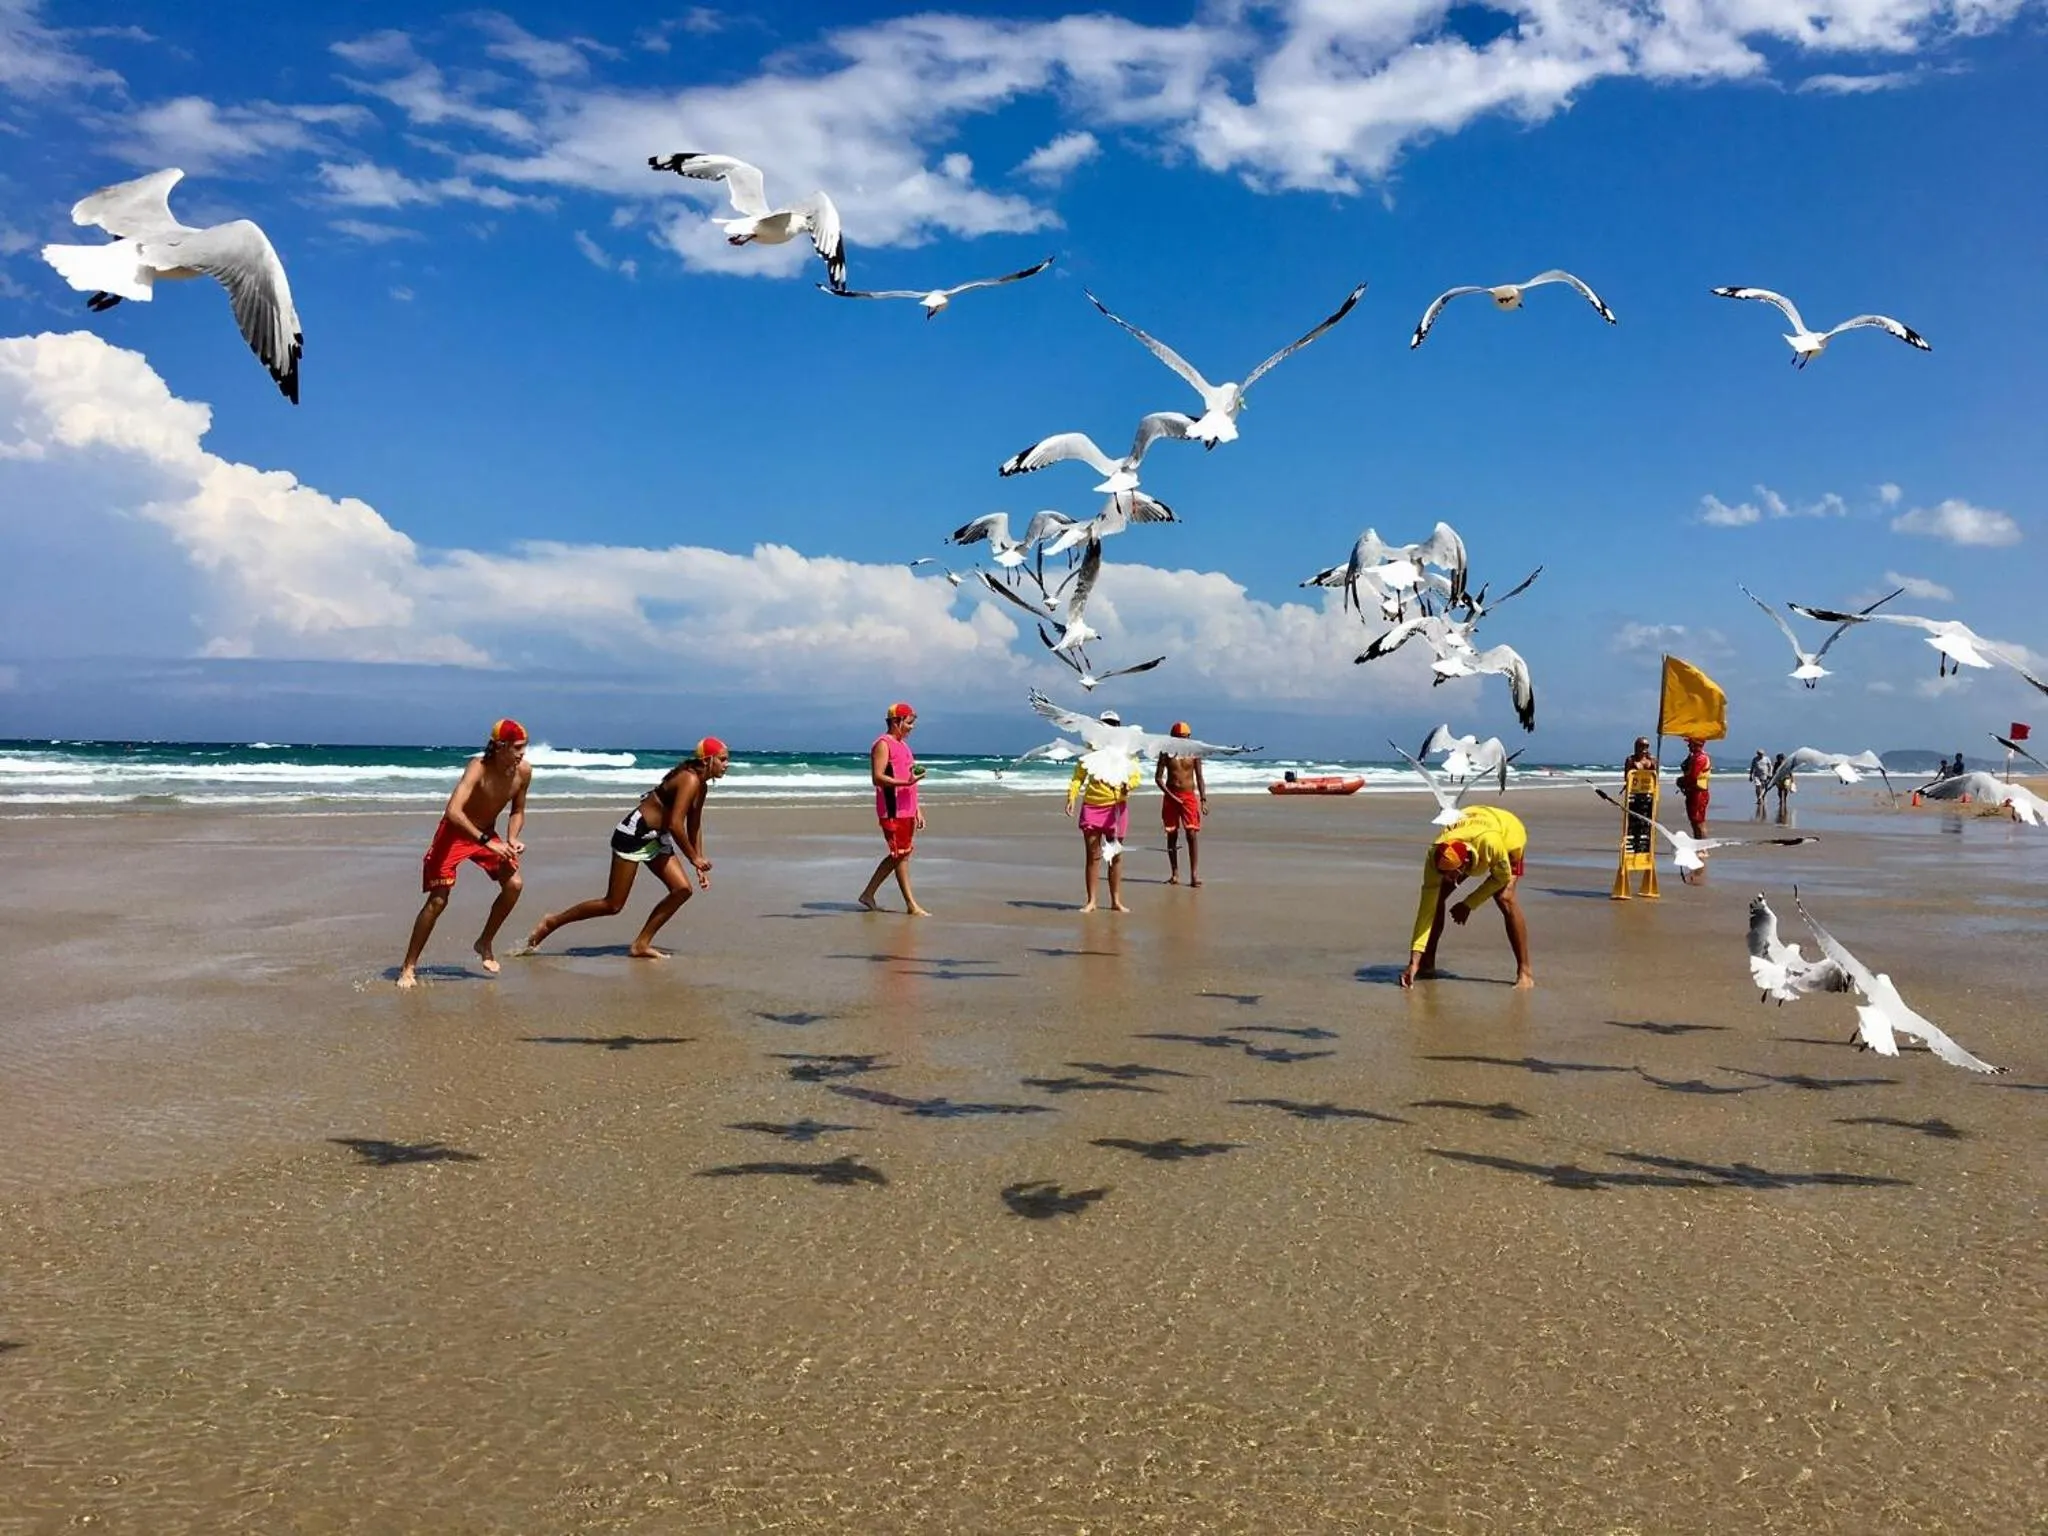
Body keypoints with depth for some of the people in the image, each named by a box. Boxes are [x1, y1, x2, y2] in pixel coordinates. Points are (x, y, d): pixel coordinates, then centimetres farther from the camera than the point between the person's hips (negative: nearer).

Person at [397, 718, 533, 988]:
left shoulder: (524, 771, -14)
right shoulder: (479, 768, -32)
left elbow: (518, 811, 3)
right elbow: (453, 811, -43)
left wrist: (512, 839, -16)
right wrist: (488, 843, -47)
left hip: (486, 832, 5)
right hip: (455, 833, -5)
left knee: (513, 884, -11)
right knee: (438, 899, -10)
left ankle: (485, 943, 11)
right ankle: (409, 967, 1)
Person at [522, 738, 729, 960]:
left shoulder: (700, 785, 8)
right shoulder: (689, 780, -21)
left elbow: (694, 826, 17)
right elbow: (675, 824, -27)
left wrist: (700, 864, 13)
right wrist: (694, 858, -18)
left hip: (656, 838, 10)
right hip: (633, 833, -9)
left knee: (682, 889, -2)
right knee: (613, 905, -6)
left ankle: (641, 944, 4)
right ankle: (551, 922, 11)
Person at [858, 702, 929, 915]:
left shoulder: (903, 745, 20)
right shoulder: (883, 745, -9)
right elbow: (878, 777, -18)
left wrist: (917, 810, 21)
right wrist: (906, 781, -27)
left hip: (906, 810, 9)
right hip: (892, 810, -9)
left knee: (897, 856, 13)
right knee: (902, 856, -4)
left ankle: (868, 894, 22)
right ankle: (911, 905, 1)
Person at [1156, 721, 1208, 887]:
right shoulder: (1166, 753, 2)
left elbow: (1199, 778, 6)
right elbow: (1158, 777, 0)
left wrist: (1204, 800, -3)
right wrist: (1170, 795, -10)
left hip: (1189, 797, -1)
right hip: (1171, 797, 1)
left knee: (1192, 835, -10)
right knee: (1172, 836, 5)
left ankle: (1194, 874, -12)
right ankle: (1174, 874, 14)